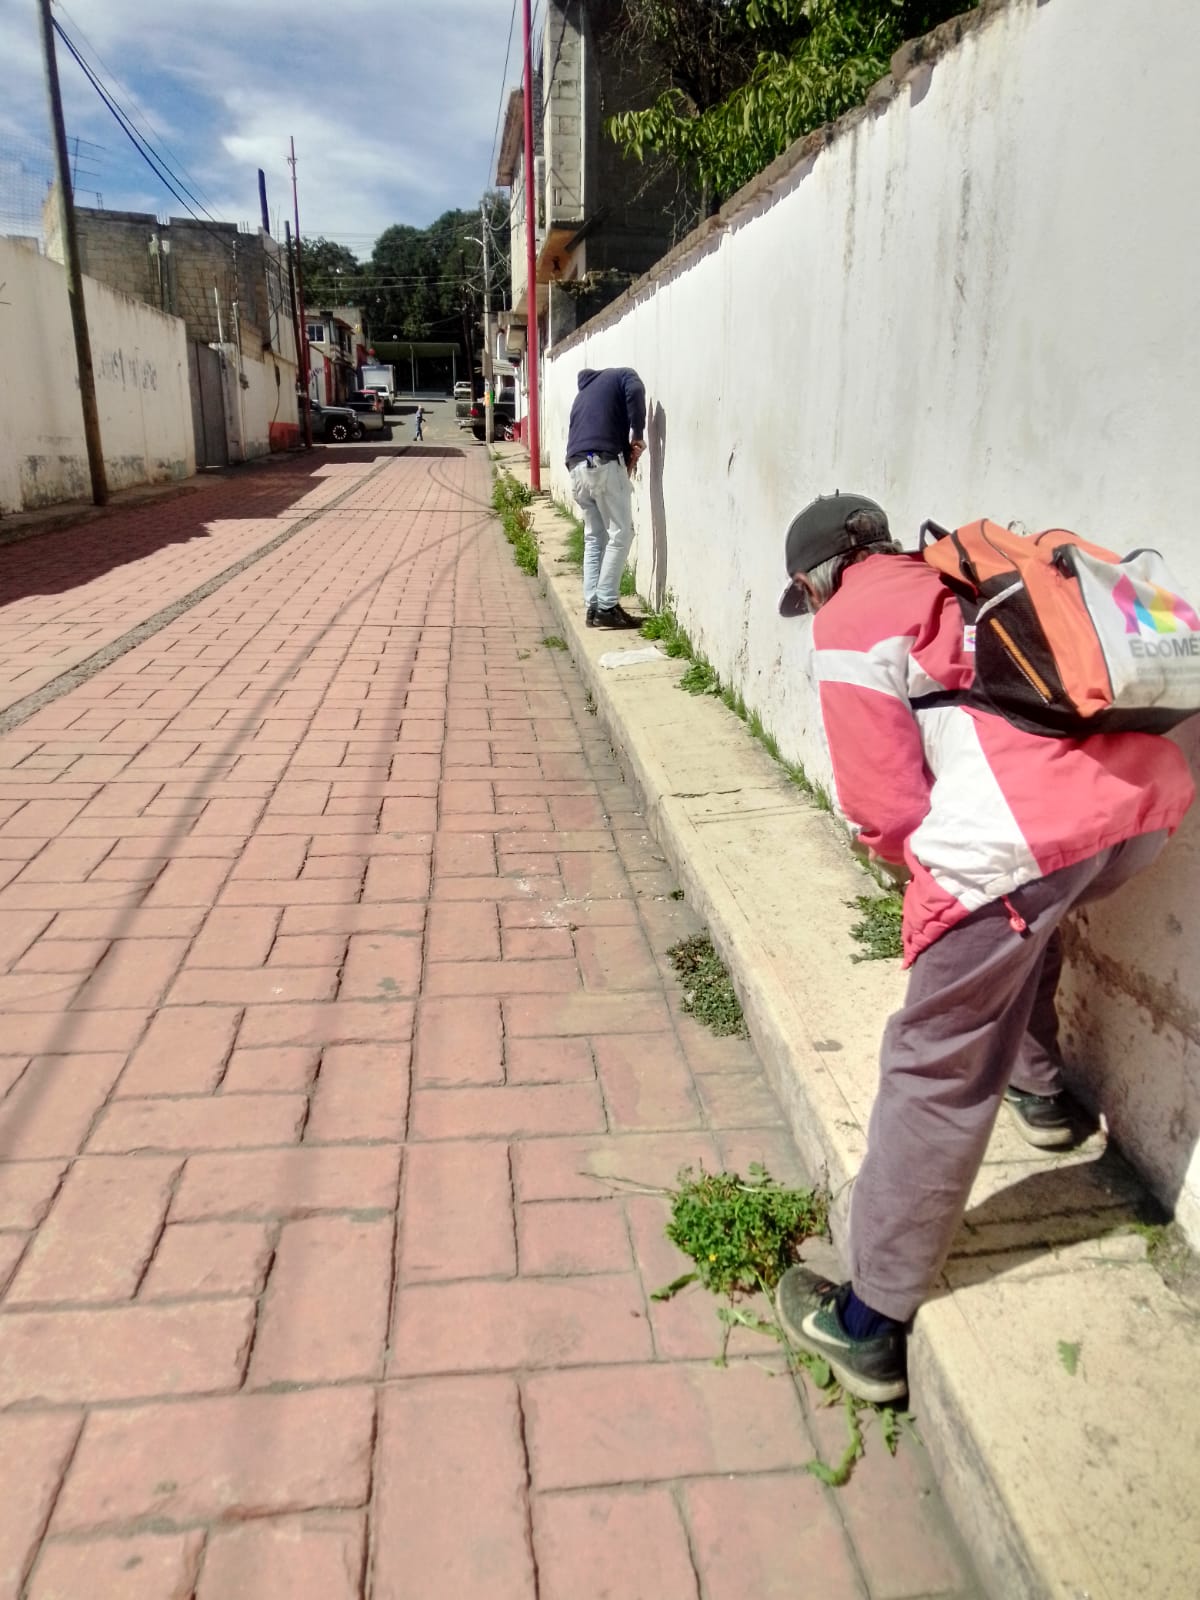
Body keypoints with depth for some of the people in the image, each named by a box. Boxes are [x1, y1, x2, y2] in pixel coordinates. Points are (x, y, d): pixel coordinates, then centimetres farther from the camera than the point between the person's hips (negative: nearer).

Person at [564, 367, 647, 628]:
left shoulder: (585, 391, 34)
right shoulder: (622, 375, 15)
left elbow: (577, 431, 22)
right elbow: (635, 392, -10)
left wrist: (625, 450, 10)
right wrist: (637, 437, -2)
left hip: (577, 468, 7)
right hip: (604, 463, -7)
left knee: (594, 537, 12)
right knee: (620, 534, -4)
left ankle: (592, 606, 7)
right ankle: (606, 607, -9)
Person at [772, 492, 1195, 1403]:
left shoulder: (850, 623, 8)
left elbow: (886, 805, 2)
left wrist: (913, 855, 24)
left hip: (1023, 832, -8)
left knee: (938, 1072, 3)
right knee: (1027, 907, 38)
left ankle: (871, 1326, 15)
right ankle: (1038, 1088, 52)